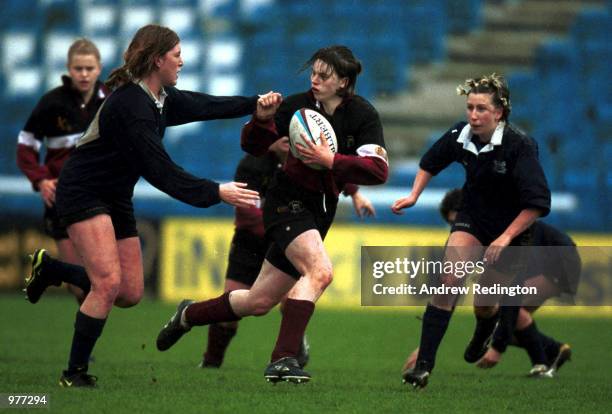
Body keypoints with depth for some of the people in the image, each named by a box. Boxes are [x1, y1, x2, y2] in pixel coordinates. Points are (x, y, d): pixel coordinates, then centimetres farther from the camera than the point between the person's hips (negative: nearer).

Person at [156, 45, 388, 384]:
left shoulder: (363, 115, -9)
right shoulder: (298, 105, -10)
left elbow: (378, 170, -21)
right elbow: (254, 147, 0)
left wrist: (330, 160, -30)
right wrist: (262, 119, -19)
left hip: (320, 211, 3)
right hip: (287, 201, -3)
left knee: (258, 303, 9)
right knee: (320, 270, -31)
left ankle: (189, 315, 35)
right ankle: (283, 360, -33)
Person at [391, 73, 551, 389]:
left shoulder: (520, 146, -26)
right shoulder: (460, 136, -13)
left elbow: (537, 203, -25)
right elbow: (431, 162, 11)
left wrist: (506, 237, -26)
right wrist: (414, 195, 3)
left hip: (511, 228, -3)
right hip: (471, 219, 3)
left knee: (484, 305, 7)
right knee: (449, 280, -19)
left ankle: (484, 332, 48)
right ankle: (424, 365, -18)